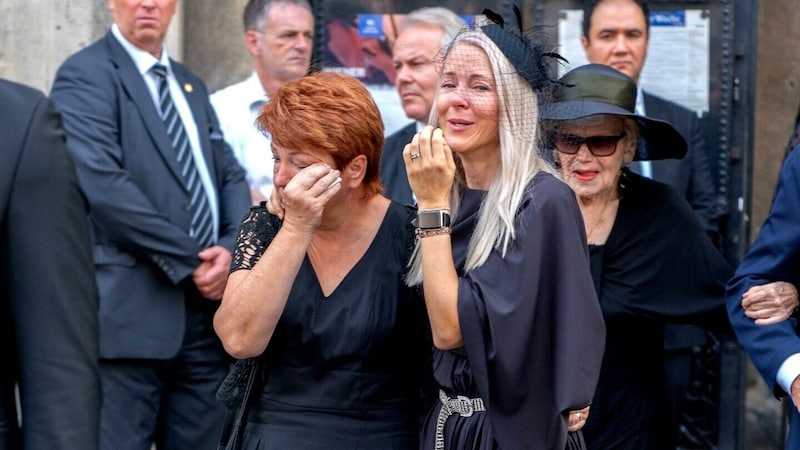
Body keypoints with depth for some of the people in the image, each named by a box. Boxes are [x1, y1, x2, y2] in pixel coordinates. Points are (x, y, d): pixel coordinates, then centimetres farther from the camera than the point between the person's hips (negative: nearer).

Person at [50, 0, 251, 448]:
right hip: (129, 308, -7)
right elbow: (103, 185, -15)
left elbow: (231, 176, 15)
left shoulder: (191, 86, 21)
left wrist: (230, 250, -6)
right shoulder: (85, 76, -4)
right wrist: (190, 261, -13)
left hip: (207, 305, 7)